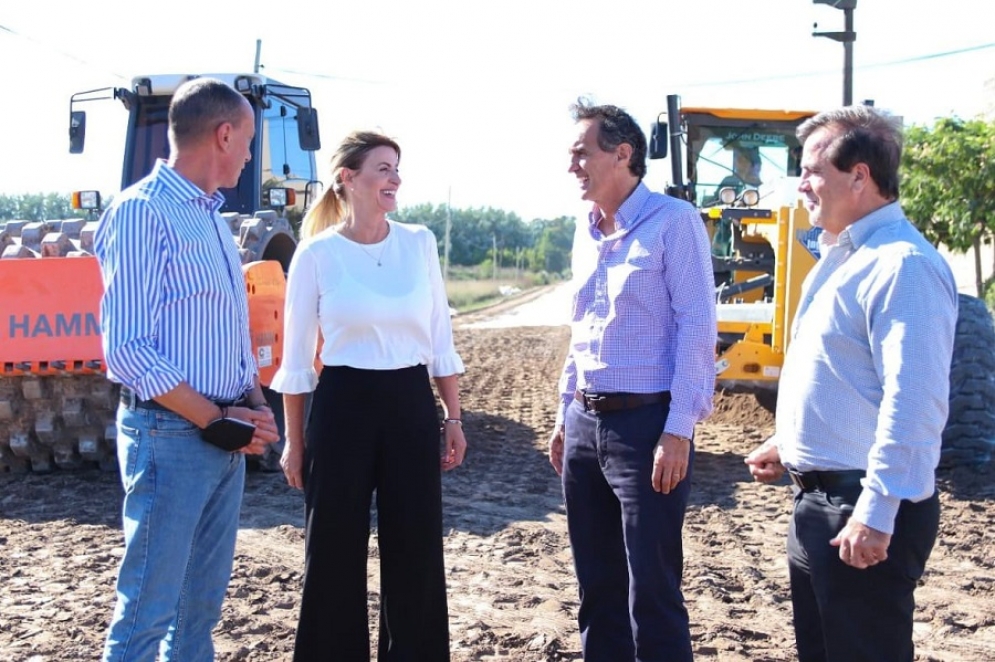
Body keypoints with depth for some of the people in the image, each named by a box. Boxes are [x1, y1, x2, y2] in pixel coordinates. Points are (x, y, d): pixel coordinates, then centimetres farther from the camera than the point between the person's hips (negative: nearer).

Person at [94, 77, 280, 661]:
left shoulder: (212, 218, 14)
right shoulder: (141, 213, -13)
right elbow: (127, 350, -19)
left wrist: (254, 404, 3)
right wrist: (214, 418, -15)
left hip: (226, 437, 9)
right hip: (171, 436, -8)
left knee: (203, 598, 16)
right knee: (148, 609, -1)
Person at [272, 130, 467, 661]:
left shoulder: (419, 243, 4)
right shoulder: (316, 254, -5)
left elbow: (441, 341, 9)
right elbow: (297, 358, 0)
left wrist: (454, 418, 6)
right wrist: (294, 440, 1)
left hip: (412, 404, 3)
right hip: (342, 406, -3)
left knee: (415, 549, 9)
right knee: (336, 551, 6)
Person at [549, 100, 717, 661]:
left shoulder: (673, 221, -9)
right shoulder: (587, 234, 14)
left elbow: (697, 327, -14)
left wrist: (679, 430, -19)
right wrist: (566, 416, 17)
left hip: (647, 423, -7)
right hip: (586, 422, 8)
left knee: (652, 592, -2)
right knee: (597, 586, 15)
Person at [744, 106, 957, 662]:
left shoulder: (902, 264, -19)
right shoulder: (844, 258, 14)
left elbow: (913, 403, -25)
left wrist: (876, 513, -27)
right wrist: (789, 444, 22)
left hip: (865, 514, -10)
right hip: (821, 499, 10)